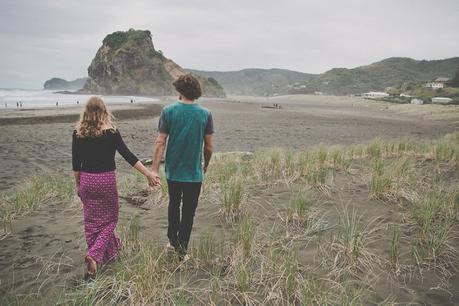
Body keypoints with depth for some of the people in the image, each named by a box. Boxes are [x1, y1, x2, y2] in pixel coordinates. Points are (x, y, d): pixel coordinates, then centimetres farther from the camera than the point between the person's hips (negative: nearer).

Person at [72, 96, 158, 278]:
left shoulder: (78, 133, 0)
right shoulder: (111, 132, -9)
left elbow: (76, 163, 3)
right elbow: (127, 155, -13)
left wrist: (77, 184, 15)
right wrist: (148, 174, -11)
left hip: (86, 180, 3)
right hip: (106, 180, -3)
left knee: (92, 221, 16)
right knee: (108, 220, 11)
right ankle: (94, 255, -5)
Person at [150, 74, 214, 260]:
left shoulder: (168, 111, -7)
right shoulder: (205, 114, -6)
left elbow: (160, 142, -10)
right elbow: (209, 146, -3)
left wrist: (154, 169, -7)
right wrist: (206, 165, 15)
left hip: (173, 170, 1)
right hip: (194, 172, -1)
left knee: (174, 205, 23)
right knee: (189, 211, 10)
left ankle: (173, 240, 31)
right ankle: (182, 249, 15)